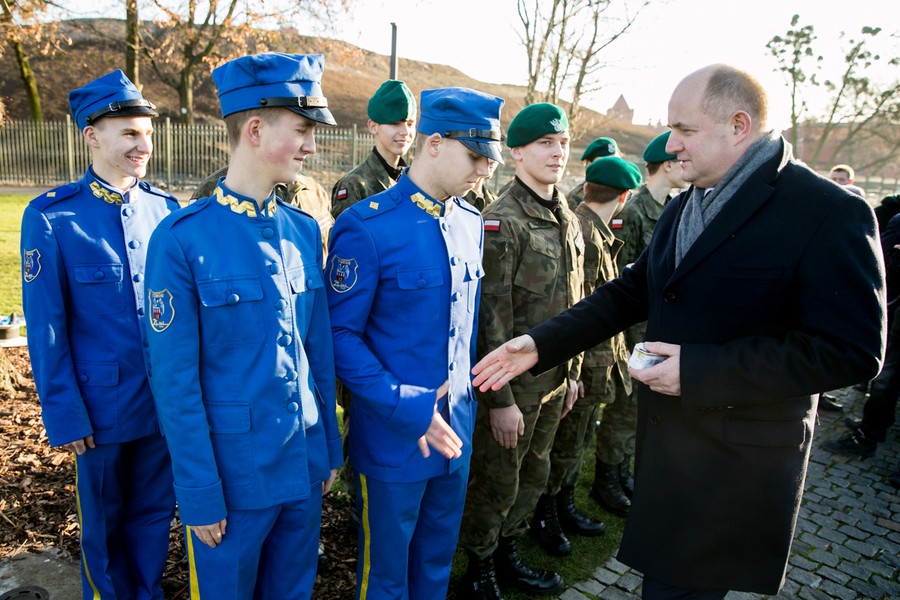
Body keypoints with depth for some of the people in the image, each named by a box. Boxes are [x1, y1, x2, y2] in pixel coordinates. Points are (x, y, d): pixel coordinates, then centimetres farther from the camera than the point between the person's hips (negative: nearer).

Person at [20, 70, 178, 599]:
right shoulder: (51, 217, -10)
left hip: (167, 398, 3)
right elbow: (46, 329, -8)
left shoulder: (165, 209, 0)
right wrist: (65, 415, -8)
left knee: (155, 510, 18)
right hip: (102, 405, -3)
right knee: (103, 519, 18)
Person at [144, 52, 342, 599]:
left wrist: (330, 449, 9)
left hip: (305, 467, 5)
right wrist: (200, 494, -10)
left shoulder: (306, 231, 1)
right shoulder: (181, 239, -15)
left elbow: (321, 351, 6)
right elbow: (175, 381, -13)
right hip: (233, 472, -5)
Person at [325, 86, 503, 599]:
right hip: (393, 439, -5)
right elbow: (341, 336, -16)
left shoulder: (471, 222, 4)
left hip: (456, 434, 6)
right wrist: (408, 408, -21)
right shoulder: (367, 228, -17)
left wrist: (468, 397, 7)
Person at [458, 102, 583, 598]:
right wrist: (500, 398, -19)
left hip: (554, 378, 8)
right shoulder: (501, 221, -17)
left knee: (533, 475, 21)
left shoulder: (568, 220, 9)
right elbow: (491, 318, -20)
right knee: (495, 482, 9)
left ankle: (507, 555, 42)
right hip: (513, 382, -8)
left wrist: (572, 371, 15)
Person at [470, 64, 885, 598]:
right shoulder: (684, 207, 10)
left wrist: (698, 370, -23)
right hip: (665, 437, 7)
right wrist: (541, 344, 1)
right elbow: (632, 290, 11)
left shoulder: (830, 213, -16)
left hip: (736, 467, -7)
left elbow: (851, 349, -20)